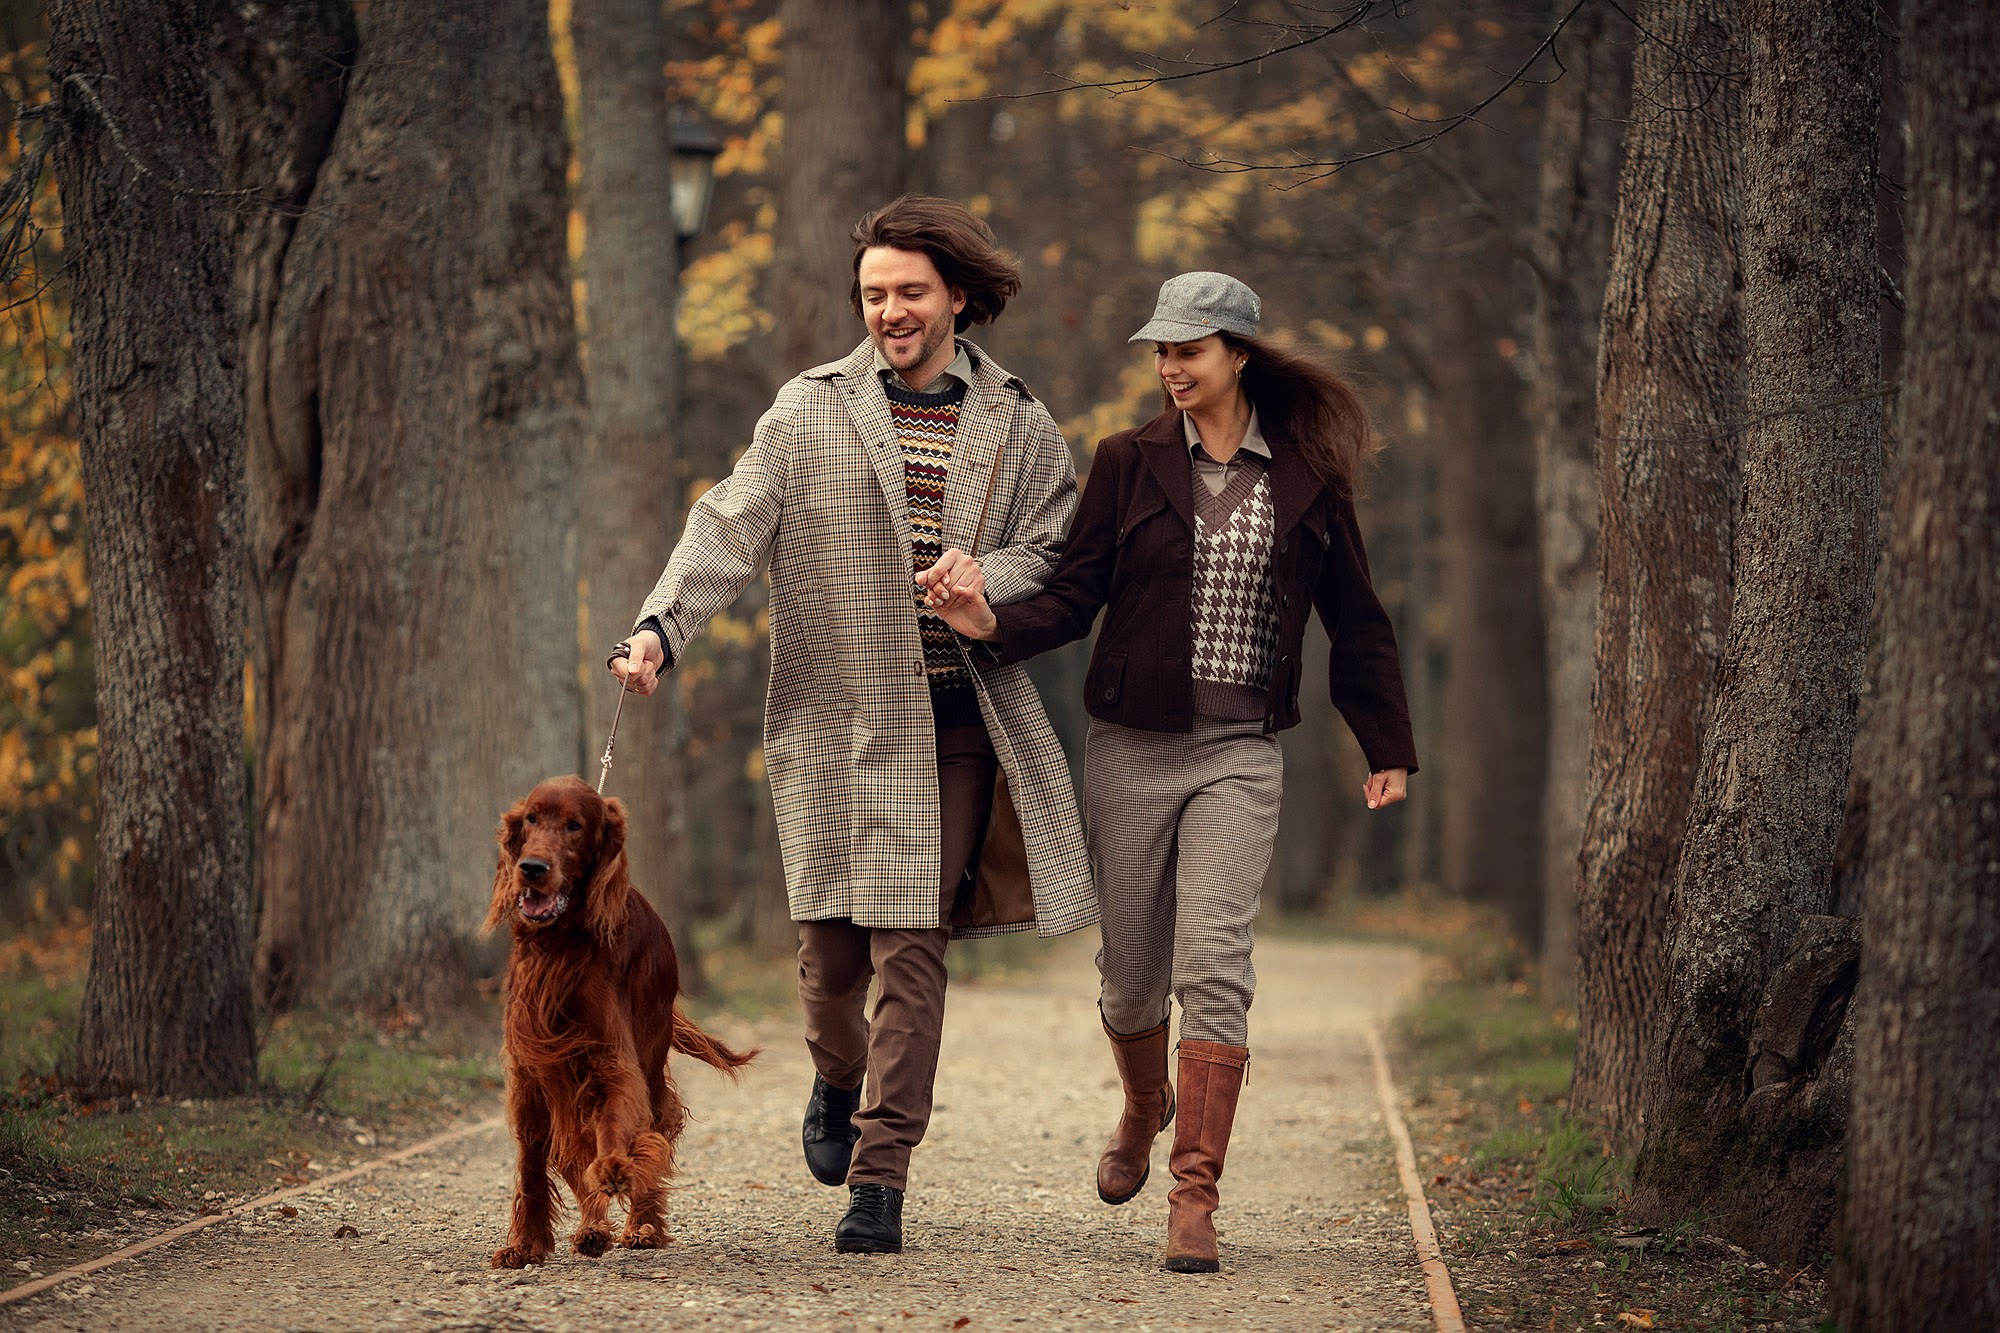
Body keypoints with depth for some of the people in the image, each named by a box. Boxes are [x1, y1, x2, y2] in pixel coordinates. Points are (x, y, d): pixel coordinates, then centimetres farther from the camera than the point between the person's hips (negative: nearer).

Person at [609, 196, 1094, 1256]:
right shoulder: (809, 409, 6)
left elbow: (1055, 553, 7)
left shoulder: (1019, 427, 10)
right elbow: (729, 529, -2)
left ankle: (878, 1181, -1)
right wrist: (660, 628, -17)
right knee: (833, 947, 2)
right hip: (837, 720, 0)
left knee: (911, 948, -6)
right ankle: (837, 1080, 36)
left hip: (957, 720, 0)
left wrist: (985, 581, -15)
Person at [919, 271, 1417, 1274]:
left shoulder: (1306, 475, 3)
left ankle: (1195, 1199, -11)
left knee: (1214, 971, -13)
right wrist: (993, 623, -19)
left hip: (1239, 756, -1)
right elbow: (1077, 595, 1)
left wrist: (1388, 747, 12)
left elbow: (1354, 619, 10)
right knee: (1131, 971, 9)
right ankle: (1144, 1108, 41)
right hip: (1131, 748, 1)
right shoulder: (1129, 462, 3)